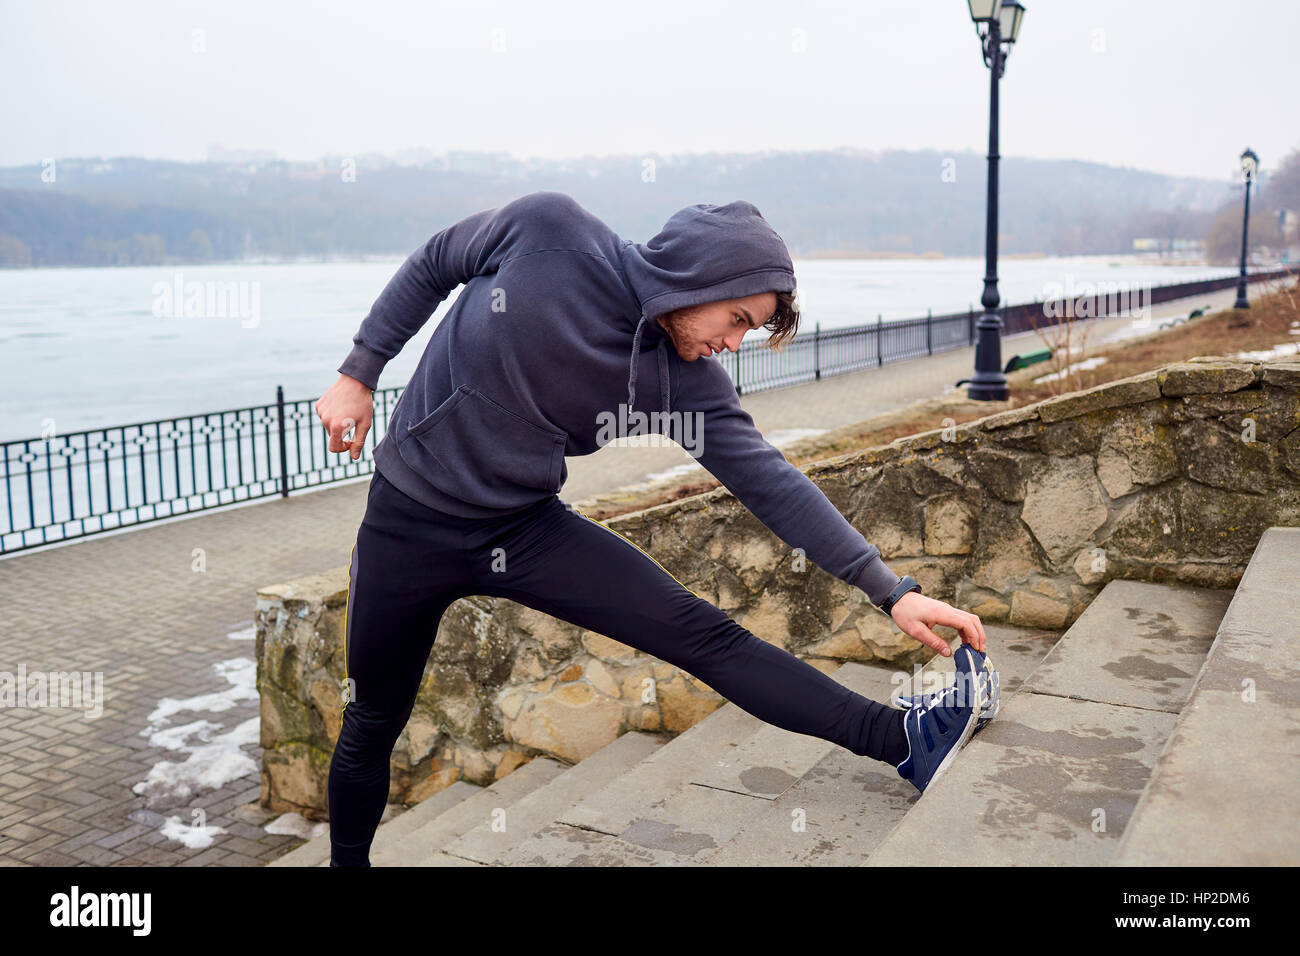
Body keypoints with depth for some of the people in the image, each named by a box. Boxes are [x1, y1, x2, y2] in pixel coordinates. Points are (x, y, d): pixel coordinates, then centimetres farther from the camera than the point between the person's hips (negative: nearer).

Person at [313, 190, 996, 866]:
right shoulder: (547, 228, -17)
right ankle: (346, 858, 35)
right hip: (409, 520, -1)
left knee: (704, 636, -12)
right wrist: (358, 373, -2)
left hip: (528, 528, 1)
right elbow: (432, 266, -1)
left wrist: (889, 590, -17)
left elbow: (769, 482, -13)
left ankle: (902, 739, -14)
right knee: (372, 725, 10)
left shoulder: (688, 381, -12)